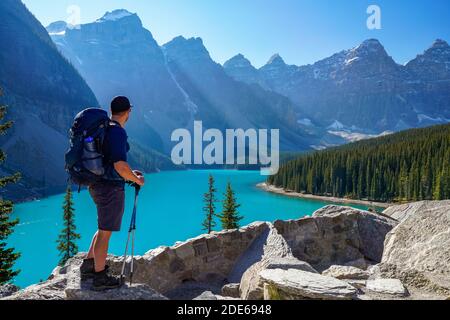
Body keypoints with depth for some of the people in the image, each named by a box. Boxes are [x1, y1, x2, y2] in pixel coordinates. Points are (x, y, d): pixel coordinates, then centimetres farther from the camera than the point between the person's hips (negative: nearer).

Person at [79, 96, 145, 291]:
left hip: (96, 184, 9)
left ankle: (88, 265, 34)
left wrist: (130, 173, 20)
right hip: (111, 187, -9)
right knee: (105, 231, 3)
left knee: (105, 228, 24)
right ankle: (100, 278, 17)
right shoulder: (117, 131, -18)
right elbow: (120, 166, -26)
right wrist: (137, 180, -9)